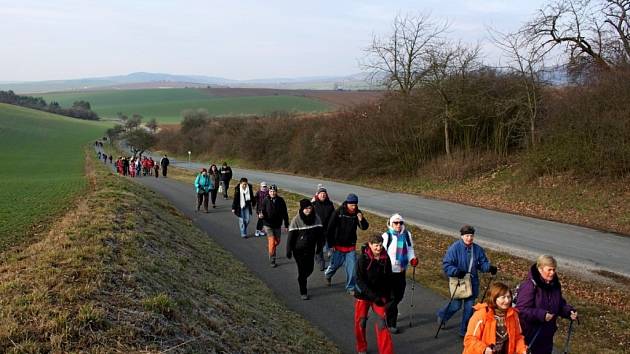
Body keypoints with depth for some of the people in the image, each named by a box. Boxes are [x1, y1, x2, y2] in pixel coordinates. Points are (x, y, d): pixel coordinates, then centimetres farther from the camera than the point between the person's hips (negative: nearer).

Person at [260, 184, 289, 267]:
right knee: (272, 241, -10)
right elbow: (262, 211, -7)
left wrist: (286, 224, 6)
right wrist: (261, 215, -32)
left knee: (277, 241, 16)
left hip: (277, 225, 3)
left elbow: (285, 213, 3)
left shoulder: (280, 200, -4)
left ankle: (269, 248, 48)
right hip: (268, 225, -3)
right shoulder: (266, 201, -8)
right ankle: (272, 260, 0)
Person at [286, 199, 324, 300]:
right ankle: (303, 292, 17)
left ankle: (301, 281, 42)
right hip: (299, 250, -4)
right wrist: (289, 251, -10)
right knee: (302, 271, 2)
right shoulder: (296, 220, -15)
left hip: (310, 249, 4)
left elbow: (320, 233, 5)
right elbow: (291, 236, -11)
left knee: (309, 269, 10)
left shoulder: (316, 218, -4)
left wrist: (319, 246, 6)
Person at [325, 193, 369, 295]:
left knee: (352, 266, 0)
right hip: (338, 245, -2)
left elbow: (365, 227, -7)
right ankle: (328, 275, 45)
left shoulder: (357, 213, -6)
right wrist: (331, 244, -10)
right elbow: (330, 228, -11)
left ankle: (351, 287, 12)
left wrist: (361, 220, -29)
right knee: (336, 263, 13)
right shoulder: (338, 212, -16)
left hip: (351, 246, 2)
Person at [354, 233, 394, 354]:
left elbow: (388, 279, 6)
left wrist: (386, 296, 1)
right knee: (361, 322, 9)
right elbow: (360, 281, -20)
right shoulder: (363, 259, -18)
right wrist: (373, 296, -24)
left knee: (382, 323, -6)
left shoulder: (385, 259, -6)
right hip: (363, 295, -2)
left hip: (379, 296, 2)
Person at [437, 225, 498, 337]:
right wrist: (456, 271, -31)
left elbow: (483, 263, 6)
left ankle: (464, 330, 24)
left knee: (469, 306, 8)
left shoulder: (478, 249, -2)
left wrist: (490, 268, -15)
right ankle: (442, 315, 38)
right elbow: (446, 264, -16)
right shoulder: (455, 248, -16)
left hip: (472, 282, 4)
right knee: (456, 305, 5)